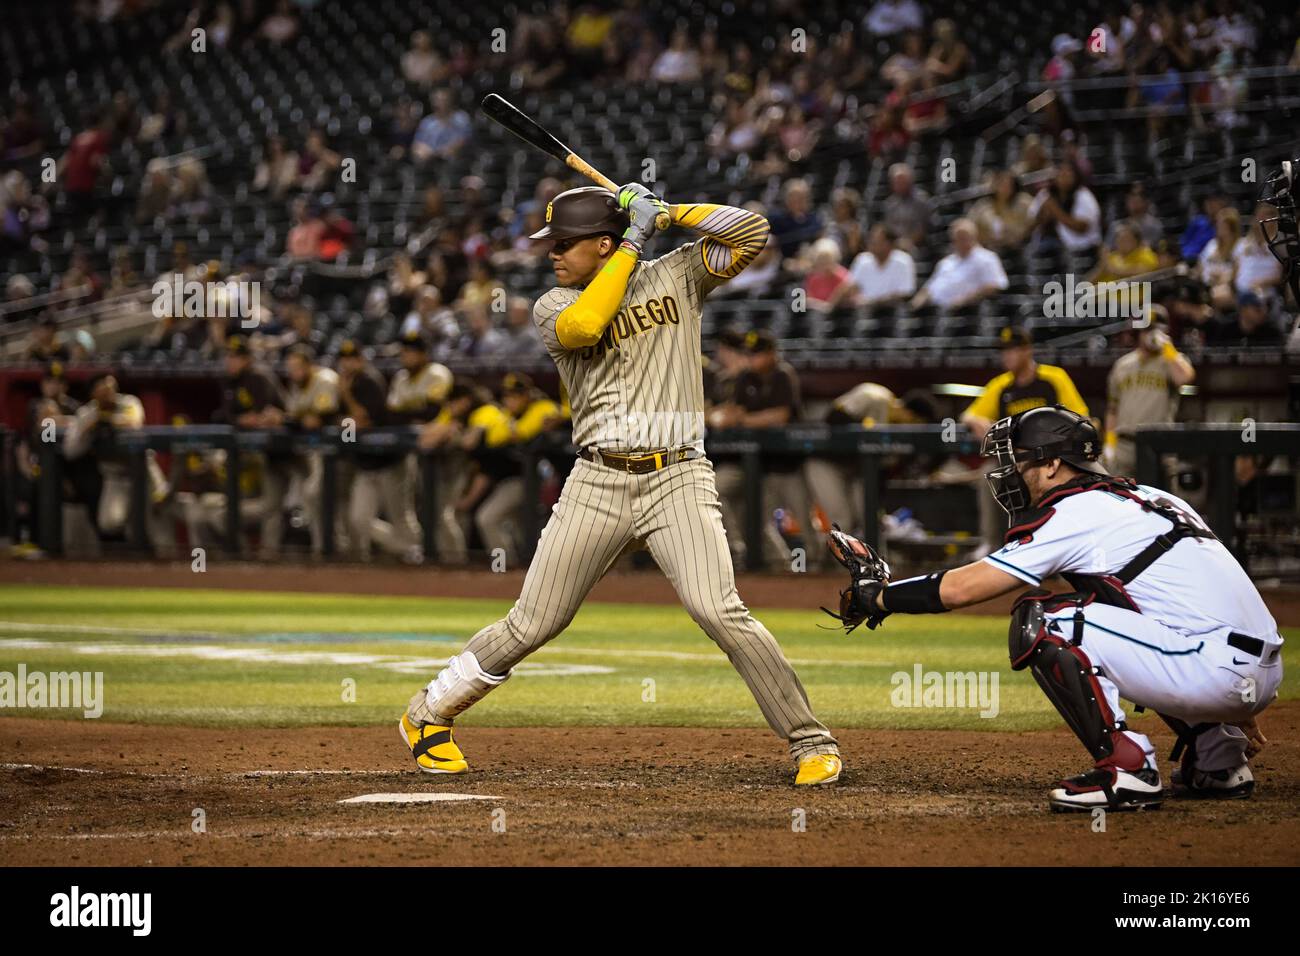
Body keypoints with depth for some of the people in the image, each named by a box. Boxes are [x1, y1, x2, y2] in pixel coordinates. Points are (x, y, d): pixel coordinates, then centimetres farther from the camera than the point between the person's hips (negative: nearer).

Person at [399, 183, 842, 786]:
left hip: (678, 478, -1)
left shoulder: (676, 276, 10)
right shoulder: (555, 306, 5)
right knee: (533, 623, 1)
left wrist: (666, 210, -1)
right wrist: (634, 242, -10)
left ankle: (811, 742, -11)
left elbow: (751, 232, 4)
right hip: (597, 483, 1)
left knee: (717, 609, -20)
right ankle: (429, 713, 22)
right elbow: (582, 326, -18)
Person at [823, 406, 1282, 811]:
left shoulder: (1073, 513, -2)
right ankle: (1220, 758, 23)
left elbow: (959, 589, -3)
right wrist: (1235, 708, 30)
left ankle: (1125, 768, -11)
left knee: (1038, 622, -7)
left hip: (1215, 670, -9)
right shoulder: (1149, 496, 23)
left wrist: (876, 596, 12)